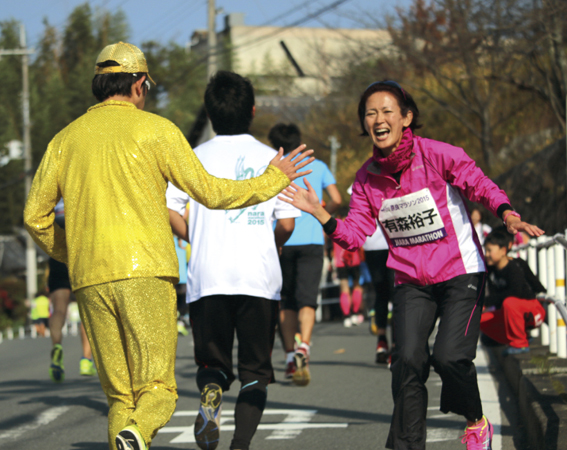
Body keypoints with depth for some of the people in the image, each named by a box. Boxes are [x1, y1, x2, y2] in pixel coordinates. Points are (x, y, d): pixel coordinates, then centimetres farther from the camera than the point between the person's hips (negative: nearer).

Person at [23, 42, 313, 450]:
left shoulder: (66, 139, 14)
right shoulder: (155, 130, 2)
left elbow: (35, 216, 16)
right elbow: (209, 192, 0)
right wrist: (274, 180, 13)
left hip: (90, 278, 4)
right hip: (146, 271, -4)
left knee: (119, 394, 11)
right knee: (156, 390, -4)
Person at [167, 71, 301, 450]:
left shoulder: (196, 157, 6)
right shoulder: (271, 158, 6)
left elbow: (169, 209, -4)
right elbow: (287, 224, 1)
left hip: (207, 277, 0)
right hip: (260, 277, 0)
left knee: (213, 363, 15)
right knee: (255, 372, 10)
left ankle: (211, 391, -19)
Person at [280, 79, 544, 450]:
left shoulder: (436, 155, -13)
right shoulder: (368, 177, 1)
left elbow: (481, 186, -16)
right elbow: (355, 235, -1)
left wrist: (507, 215, -35)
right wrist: (319, 213, -16)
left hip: (461, 272, -4)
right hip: (411, 280, 4)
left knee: (449, 356, -15)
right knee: (408, 358, -12)